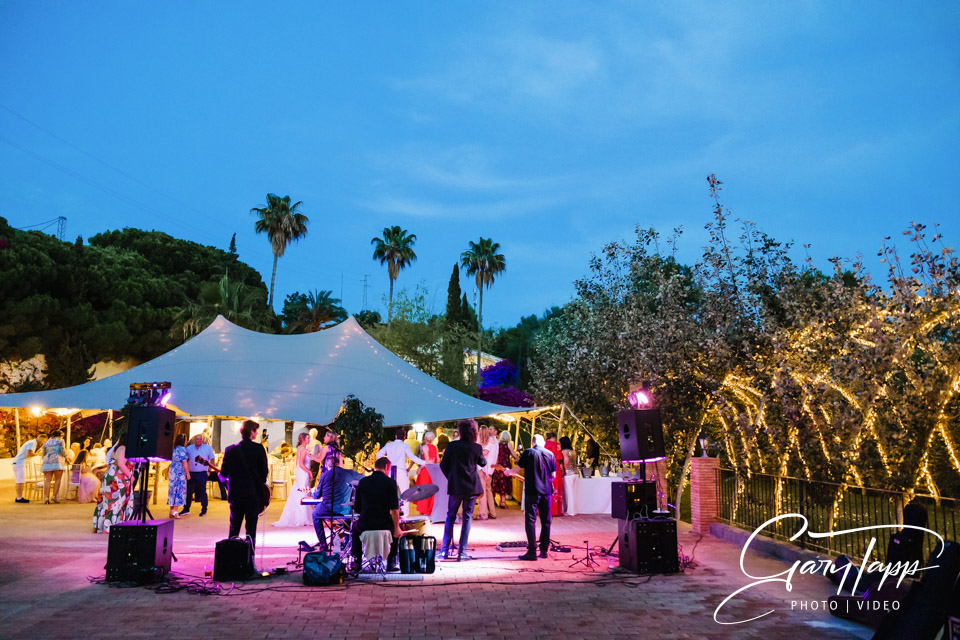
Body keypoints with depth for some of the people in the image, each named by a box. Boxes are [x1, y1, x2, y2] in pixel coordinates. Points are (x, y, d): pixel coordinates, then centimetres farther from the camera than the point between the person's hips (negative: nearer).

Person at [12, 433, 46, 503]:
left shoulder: (31, 442, 20)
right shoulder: (32, 443, -11)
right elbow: (28, 454, -23)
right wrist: (37, 454, -7)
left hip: (17, 463, 10)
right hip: (20, 463, -10)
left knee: (19, 481, 11)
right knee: (20, 481, -9)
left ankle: (19, 497, 14)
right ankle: (19, 498, -9)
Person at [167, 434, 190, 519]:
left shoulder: (174, 449, 11)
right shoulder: (182, 449, -12)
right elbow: (184, 462, -14)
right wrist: (188, 473, -11)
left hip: (172, 472, 8)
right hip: (180, 473, -8)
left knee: (172, 490, 11)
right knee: (179, 490, -5)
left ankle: (171, 510, 15)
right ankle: (174, 510, -10)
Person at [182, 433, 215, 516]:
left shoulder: (208, 448, 3)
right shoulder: (189, 448, 9)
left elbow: (212, 459, 6)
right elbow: (185, 460, 14)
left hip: (202, 474, -3)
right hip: (191, 473, 3)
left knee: (202, 492, 1)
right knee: (188, 491, 7)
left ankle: (204, 510, 10)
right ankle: (186, 509, 18)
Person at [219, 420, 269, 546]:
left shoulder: (230, 449, -2)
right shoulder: (259, 449, -8)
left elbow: (224, 473, 0)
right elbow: (264, 471, -6)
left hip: (236, 494, 2)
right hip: (253, 494, -2)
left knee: (234, 528, 13)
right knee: (251, 529, 4)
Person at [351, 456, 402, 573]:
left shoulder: (363, 482, 2)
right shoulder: (390, 482, -7)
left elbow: (357, 508, 7)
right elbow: (394, 509, -12)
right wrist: (397, 528, -3)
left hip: (365, 525, 2)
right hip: (384, 525, -2)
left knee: (355, 526, 36)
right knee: (395, 529, 32)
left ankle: (356, 563, 30)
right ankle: (391, 563, 28)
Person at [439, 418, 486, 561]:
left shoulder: (452, 445, -7)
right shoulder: (477, 447, -5)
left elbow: (443, 465, -1)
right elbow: (483, 463, 11)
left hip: (455, 486, 0)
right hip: (472, 486, 0)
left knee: (450, 517, 12)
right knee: (467, 518, 7)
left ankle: (444, 550, 11)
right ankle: (462, 552, 7)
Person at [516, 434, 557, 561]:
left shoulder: (528, 453, -5)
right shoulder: (550, 454, 6)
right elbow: (553, 475, 8)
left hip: (532, 490, -4)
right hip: (546, 491, 4)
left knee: (530, 520, -3)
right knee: (546, 521, 14)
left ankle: (532, 552, -8)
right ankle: (544, 550, 19)